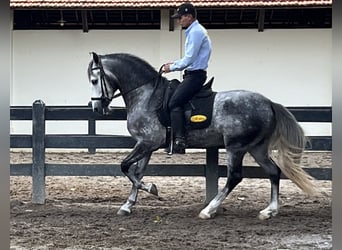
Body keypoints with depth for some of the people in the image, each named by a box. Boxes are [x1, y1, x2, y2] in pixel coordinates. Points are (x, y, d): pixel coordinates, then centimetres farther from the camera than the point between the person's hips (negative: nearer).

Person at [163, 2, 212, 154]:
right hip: (192, 74, 11)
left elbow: (189, 59, -19)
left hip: (195, 75, -11)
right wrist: (174, 64, 14)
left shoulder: (196, 32, -13)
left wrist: (172, 67, -8)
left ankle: (179, 140, -25)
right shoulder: (193, 31, 20)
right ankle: (175, 137, 15)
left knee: (174, 103, -19)